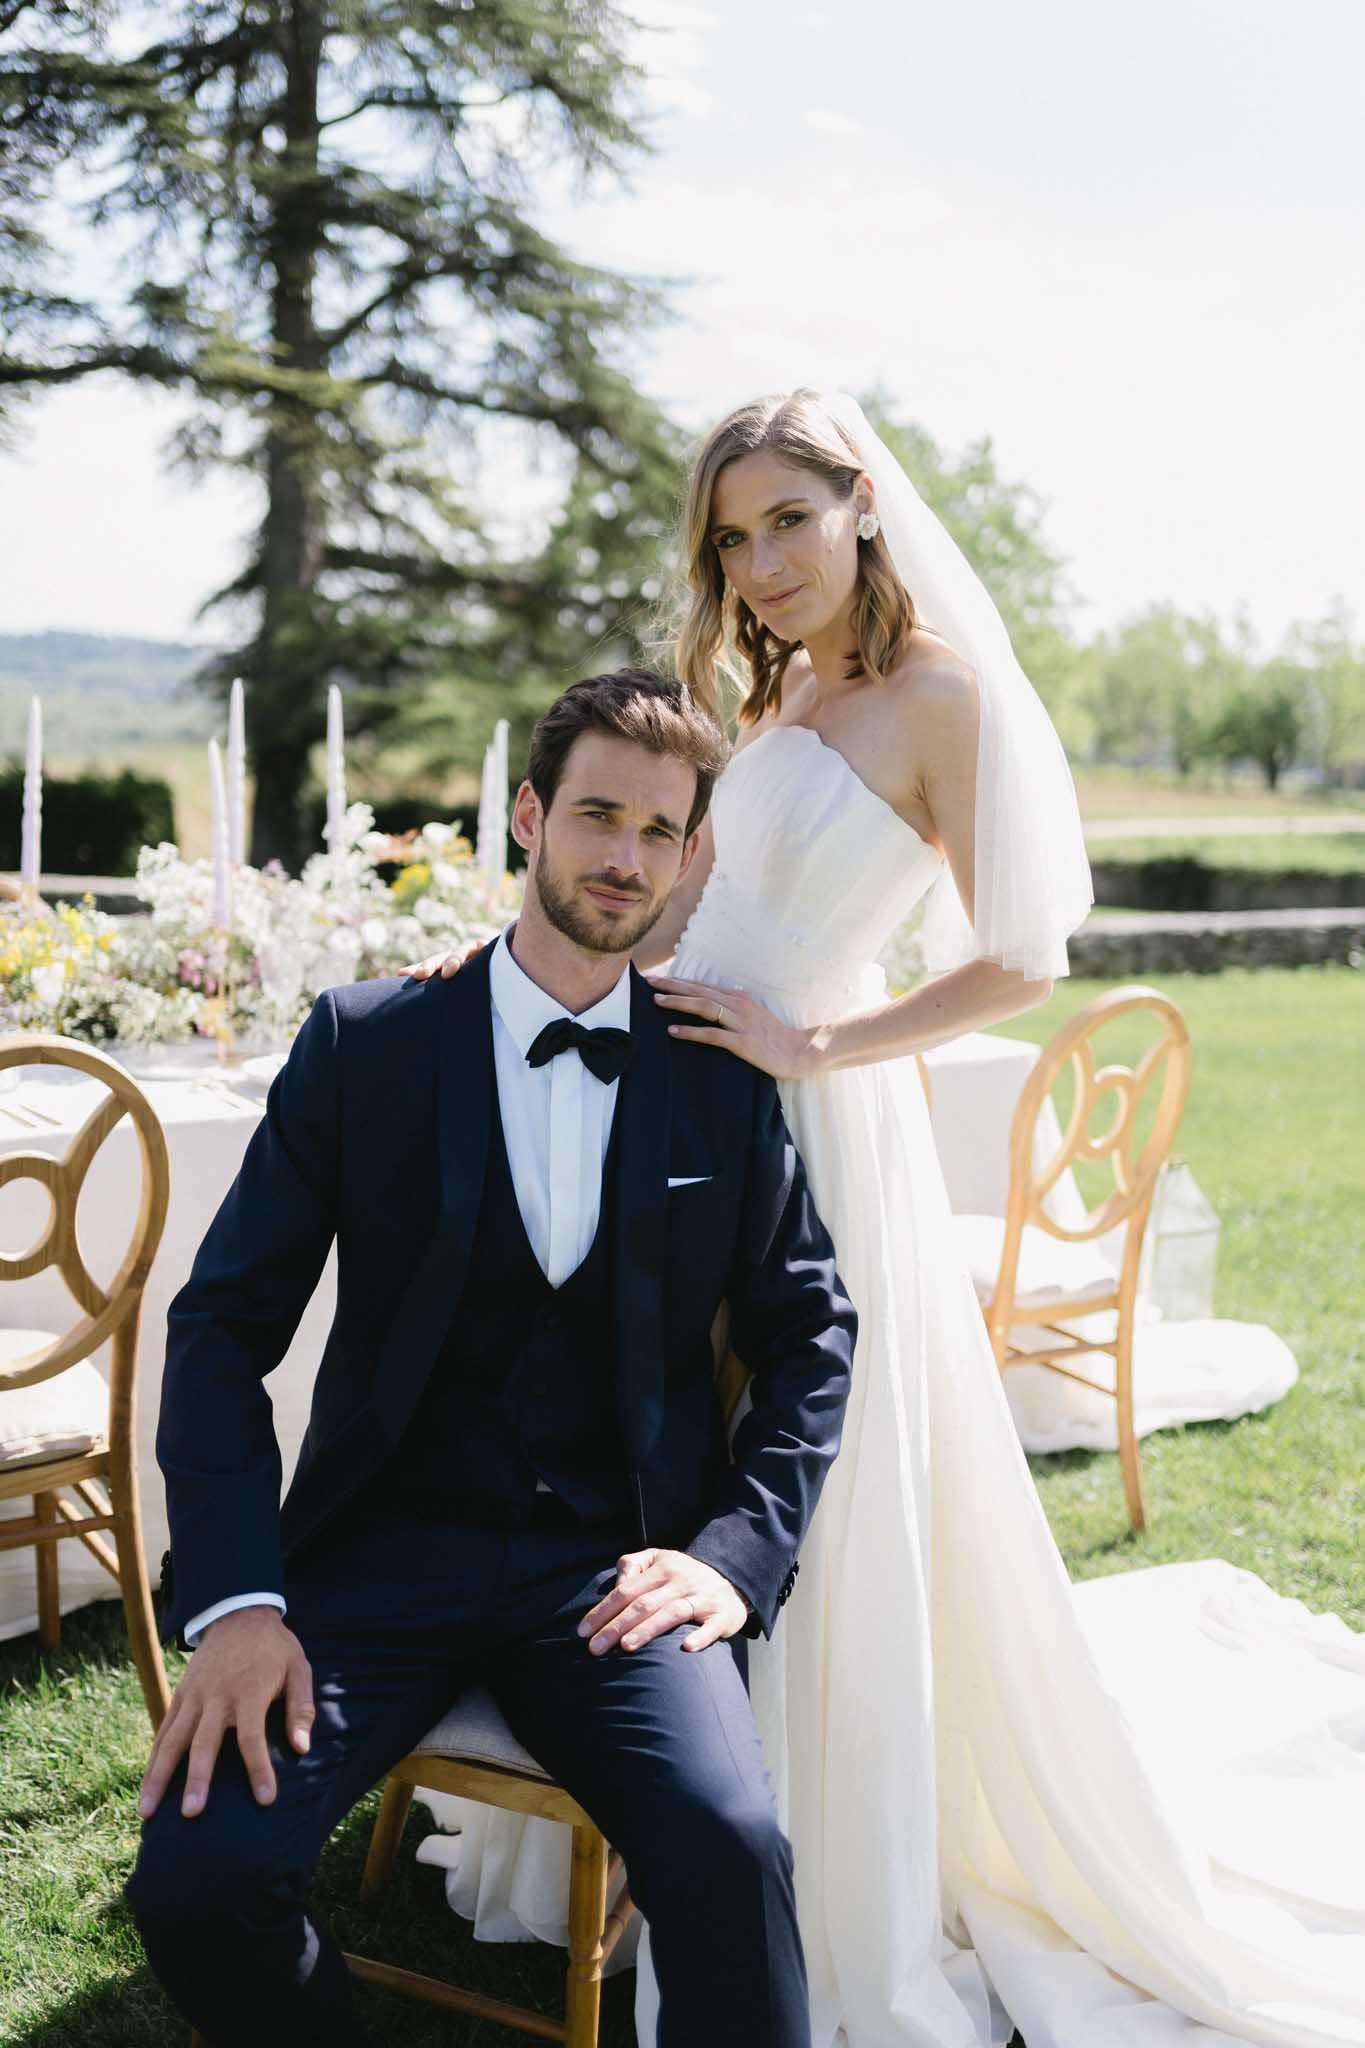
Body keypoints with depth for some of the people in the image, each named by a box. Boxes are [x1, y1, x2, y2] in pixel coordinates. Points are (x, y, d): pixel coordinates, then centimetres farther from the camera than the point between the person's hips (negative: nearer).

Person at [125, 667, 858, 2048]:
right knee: (198, 1874, -23)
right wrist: (234, 1599, -13)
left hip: (617, 1570, 0)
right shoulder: (365, 1044, 3)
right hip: (383, 1555, 0)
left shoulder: (726, 1079, 7)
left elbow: (812, 1334, 10)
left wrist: (738, 1551, -6)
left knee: (730, 1850, -30)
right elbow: (224, 1324, 0)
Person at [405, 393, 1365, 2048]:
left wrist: (814, 1044, -15)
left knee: (818, 1517, 3)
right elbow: (674, 914, 13)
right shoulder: (785, 694, 12)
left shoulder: (944, 692, -11)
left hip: (805, 1121, -7)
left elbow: (1020, 962, -14)